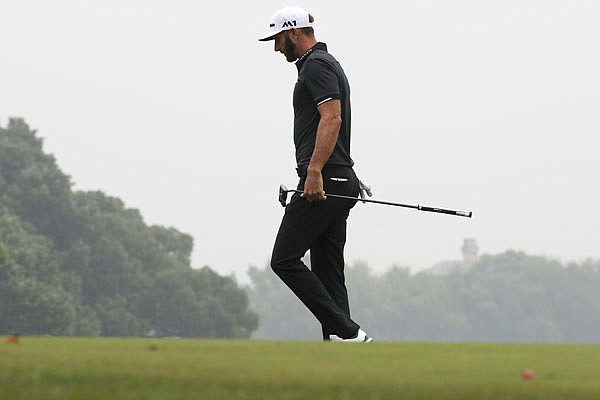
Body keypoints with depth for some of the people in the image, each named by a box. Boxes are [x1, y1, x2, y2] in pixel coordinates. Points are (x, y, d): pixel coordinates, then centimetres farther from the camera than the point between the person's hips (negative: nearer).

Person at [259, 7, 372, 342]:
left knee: (285, 260, -9)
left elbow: (332, 117, -21)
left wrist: (314, 172, -27)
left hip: (322, 180, -11)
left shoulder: (316, 65, -9)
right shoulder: (326, 63, 23)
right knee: (328, 272, 7)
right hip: (337, 183, 11)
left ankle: (346, 331, -14)